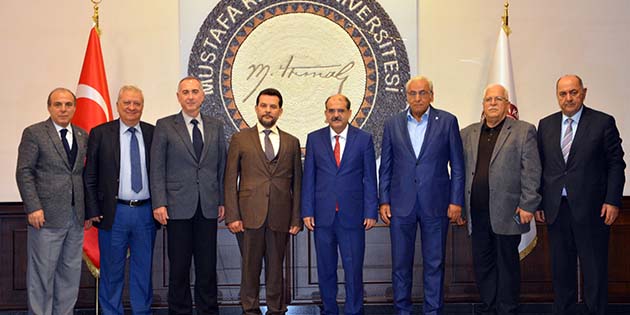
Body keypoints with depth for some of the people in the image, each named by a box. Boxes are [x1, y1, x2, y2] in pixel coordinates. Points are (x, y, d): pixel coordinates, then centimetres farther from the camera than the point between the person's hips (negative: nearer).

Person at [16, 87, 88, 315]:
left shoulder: (82, 136, 13)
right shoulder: (34, 133, -2)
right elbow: (24, 173, -6)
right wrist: (33, 208, -14)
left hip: (76, 216, 5)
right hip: (47, 215, -5)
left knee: (70, 273, 10)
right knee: (42, 273, 2)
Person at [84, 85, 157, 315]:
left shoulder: (153, 133, 5)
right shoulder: (100, 133, 0)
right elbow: (89, 177, 0)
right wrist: (93, 211, -6)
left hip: (146, 212, 2)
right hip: (114, 212, -2)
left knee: (143, 269, 12)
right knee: (112, 271, 8)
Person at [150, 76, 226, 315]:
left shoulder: (216, 127, 11)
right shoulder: (165, 126, 3)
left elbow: (221, 167, 12)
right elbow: (157, 168, -1)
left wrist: (223, 201, 6)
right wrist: (159, 203, -9)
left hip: (208, 207, 2)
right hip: (178, 206, -2)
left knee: (208, 266, 7)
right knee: (179, 266, 5)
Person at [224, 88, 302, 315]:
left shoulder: (292, 143, 12)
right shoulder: (240, 139, 7)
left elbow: (297, 183, 11)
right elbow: (230, 180, 3)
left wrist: (296, 219, 3)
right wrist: (232, 216, -6)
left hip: (280, 217, 1)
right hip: (249, 215, -1)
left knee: (276, 266, 7)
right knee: (250, 266, 3)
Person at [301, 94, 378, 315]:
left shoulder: (364, 139, 3)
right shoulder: (314, 139, 7)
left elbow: (369, 178, 3)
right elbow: (308, 178, 6)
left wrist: (371, 212, -2)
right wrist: (307, 212, 1)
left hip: (352, 215, -1)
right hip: (323, 215, 2)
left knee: (353, 268, 1)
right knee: (325, 269, 10)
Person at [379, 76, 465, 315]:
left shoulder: (447, 121, 2)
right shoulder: (393, 124, 7)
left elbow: (457, 165, 2)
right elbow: (385, 167, 9)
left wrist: (456, 201, -4)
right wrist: (384, 201, 3)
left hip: (435, 204, -1)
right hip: (401, 204, 2)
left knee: (435, 263, 6)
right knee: (400, 263, 8)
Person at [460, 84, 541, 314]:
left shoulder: (524, 131, 1)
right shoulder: (468, 133, 14)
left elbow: (531, 172, -4)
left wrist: (527, 206, -9)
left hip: (507, 212, -4)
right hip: (477, 213, 4)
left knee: (507, 263, 5)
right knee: (482, 264, 11)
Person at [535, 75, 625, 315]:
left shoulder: (603, 122, -1)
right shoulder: (545, 125, 9)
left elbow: (616, 164, -2)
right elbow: (540, 167, 10)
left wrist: (613, 201, -9)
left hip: (590, 209, -3)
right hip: (556, 208, 3)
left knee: (595, 270, 3)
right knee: (561, 268, 11)